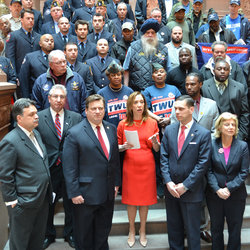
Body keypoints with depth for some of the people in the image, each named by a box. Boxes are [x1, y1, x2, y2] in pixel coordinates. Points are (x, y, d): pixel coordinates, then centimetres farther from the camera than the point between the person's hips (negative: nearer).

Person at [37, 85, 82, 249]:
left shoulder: (76, 117, 0)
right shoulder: (38, 117, -4)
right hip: (48, 169, -1)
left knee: (71, 204, 17)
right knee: (47, 204, 17)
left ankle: (70, 234, 39)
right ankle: (48, 235, 39)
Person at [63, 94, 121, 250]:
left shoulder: (111, 129, 5)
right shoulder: (74, 133, -13)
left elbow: (115, 158, 9)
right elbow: (69, 167, -13)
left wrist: (116, 183, 8)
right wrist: (74, 193, -14)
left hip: (108, 193, 5)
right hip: (86, 193, -5)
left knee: (103, 232, 22)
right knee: (84, 236, 15)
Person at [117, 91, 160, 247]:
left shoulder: (152, 123, 1)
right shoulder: (123, 124, 0)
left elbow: (157, 149, 3)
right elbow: (117, 147, 6)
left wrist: (155, 141, -19)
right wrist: (125, 146, -16)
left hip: (147, 166, 1)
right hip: (130, 166, 0)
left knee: (145, 199, 8)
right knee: (131, 199, 7)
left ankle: (143, 231, 28)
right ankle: (132, 231, 28)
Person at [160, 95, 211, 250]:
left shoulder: (203, 134, -9)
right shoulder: (169, 130, 3)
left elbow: (203, 163, -12)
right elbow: (164, 157, 2)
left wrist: (185, 185, -14)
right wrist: (168, 182, -8)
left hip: (191, 191, -4)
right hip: (171, 189, 4)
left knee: (192, 230, 11)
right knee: (173, 227, 18)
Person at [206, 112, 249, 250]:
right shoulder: (211, 145, -5)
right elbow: (209, 170, -5)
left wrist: (228, 189, -15)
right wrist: (217, 189, -16)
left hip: (236, 195, 0)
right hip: (214, 195, 0)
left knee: (235, 229, 12)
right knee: (216, 228, 15)